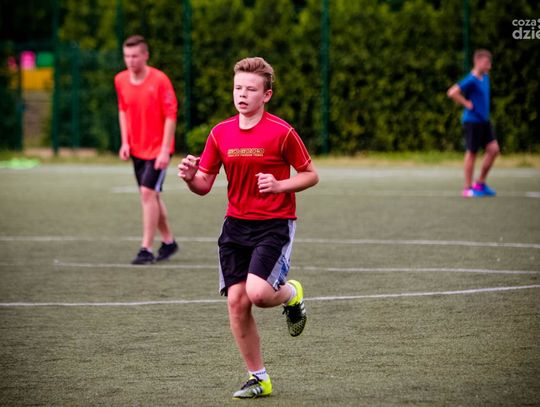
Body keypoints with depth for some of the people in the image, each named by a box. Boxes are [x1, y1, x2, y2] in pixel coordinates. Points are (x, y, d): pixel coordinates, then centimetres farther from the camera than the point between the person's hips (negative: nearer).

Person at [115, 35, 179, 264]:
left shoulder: (159, 80, -16)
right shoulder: (121, 80, 1)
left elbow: (170, 115, -14)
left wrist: (165, 150, -18)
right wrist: (125, 142, 7)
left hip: (158, 148, -6)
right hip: (137, 149, 6)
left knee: (148, 193, -15)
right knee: (150, 196, 12)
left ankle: (146, 249, -13)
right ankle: (168, 242, 27)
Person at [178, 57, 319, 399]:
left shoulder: (281, 132, -9)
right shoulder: (221, 133, 4)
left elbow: (311, 175, -1)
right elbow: (205, 185, 8)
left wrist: (279, 185, -17)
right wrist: (190, 178, -14)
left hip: (275, 223, -5)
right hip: (236, 225, 5)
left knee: (257, 292, -24)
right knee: (236, 301, -2)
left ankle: (291, 294, 14)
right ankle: (259, 378, 12)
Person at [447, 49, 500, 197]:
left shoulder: (485, 78, 10)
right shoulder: (471, 80, -16)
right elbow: (452, 93, -27)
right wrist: (466, 103, -18)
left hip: (484, 121, 8)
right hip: (472, 121, -8)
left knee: (493, 149, 2)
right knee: (471, 153, -1)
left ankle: (480, 183, 13)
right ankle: (468, 188, 9)